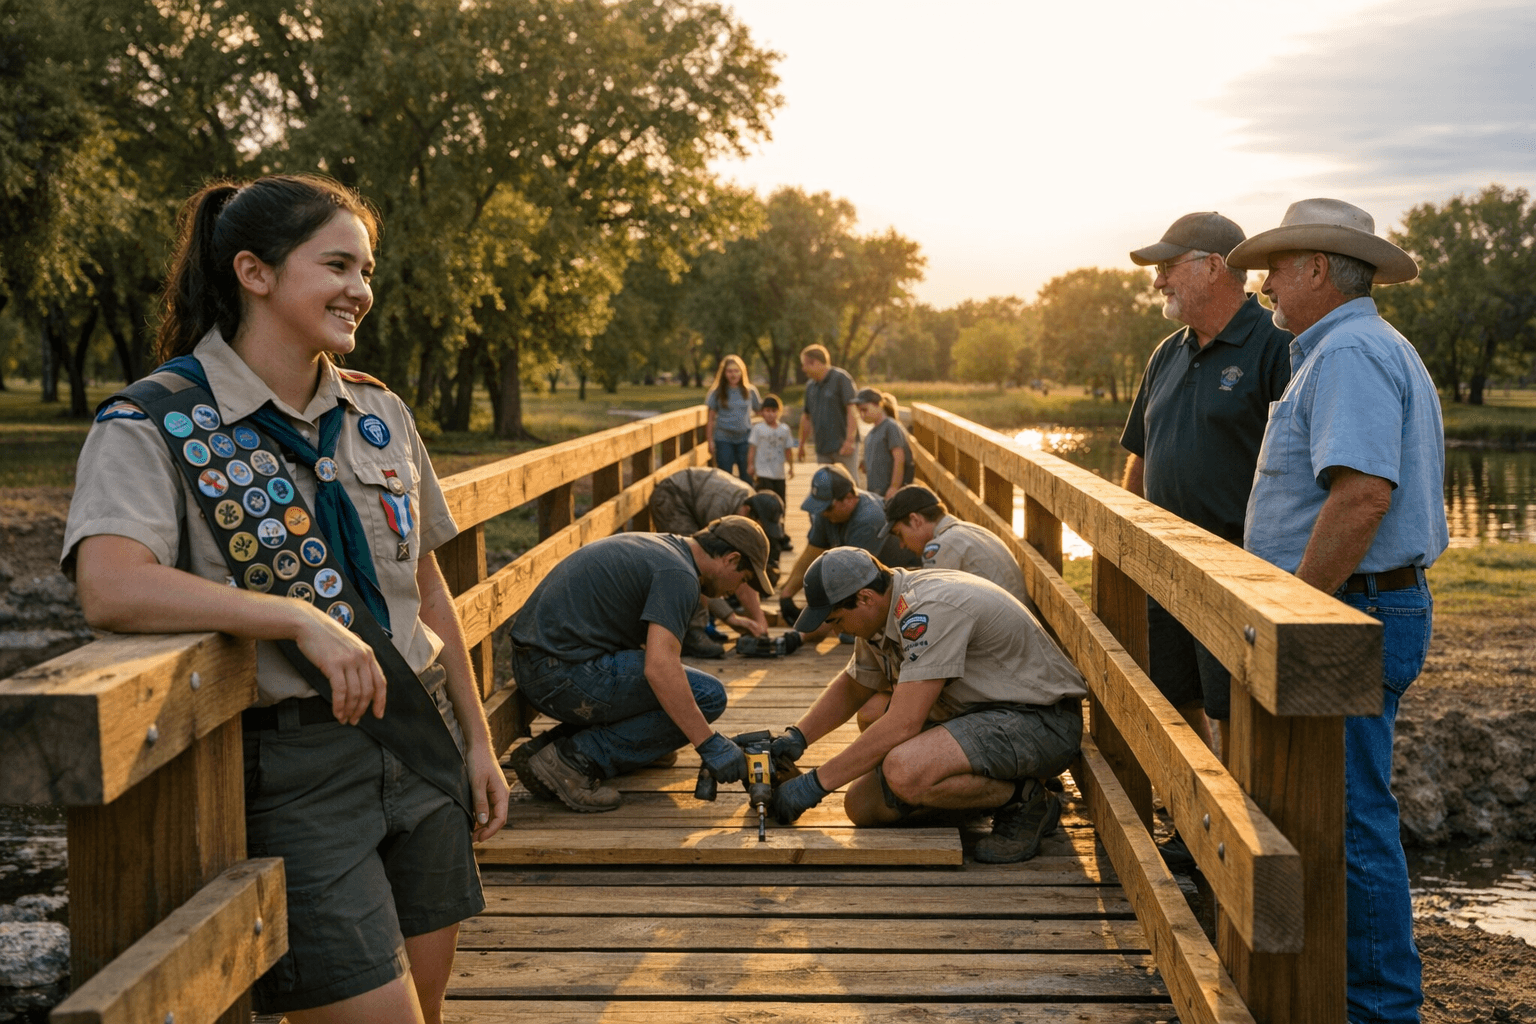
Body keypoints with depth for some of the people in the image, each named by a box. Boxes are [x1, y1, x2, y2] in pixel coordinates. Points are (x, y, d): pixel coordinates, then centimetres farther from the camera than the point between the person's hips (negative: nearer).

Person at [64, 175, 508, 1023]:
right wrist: (299, 620, -30)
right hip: (290, 775, -6)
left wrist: (477, 742, 15)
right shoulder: (153, 424, -9)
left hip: (419, 746, 6)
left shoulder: (379, 413, 9)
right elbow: (110, 588, -26)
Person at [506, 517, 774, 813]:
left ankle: (547, 746, 11)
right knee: (707, 696, -8)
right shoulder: (679, 575, -11)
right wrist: (710, 744, -19)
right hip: (566, 673, -10)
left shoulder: (658, 545, 20)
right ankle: (577, 760, -9)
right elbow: (660, 668, -25)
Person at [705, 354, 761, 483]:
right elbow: (711, 419, 3)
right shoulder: (717, 392, 1)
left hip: (745, 439, 1)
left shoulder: (750, 391, 5)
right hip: (724, 440, -1)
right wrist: (710, 441, 0)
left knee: (747, 477, 1)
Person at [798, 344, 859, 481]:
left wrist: (850, 440, -20)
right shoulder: (811, 386, 15)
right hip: (822, 448, 7)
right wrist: (802, 445, 23)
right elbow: (807, 418, 22)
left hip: (843, 447, -7)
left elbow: (852, 410, -14)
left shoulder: (840, 378, -7)